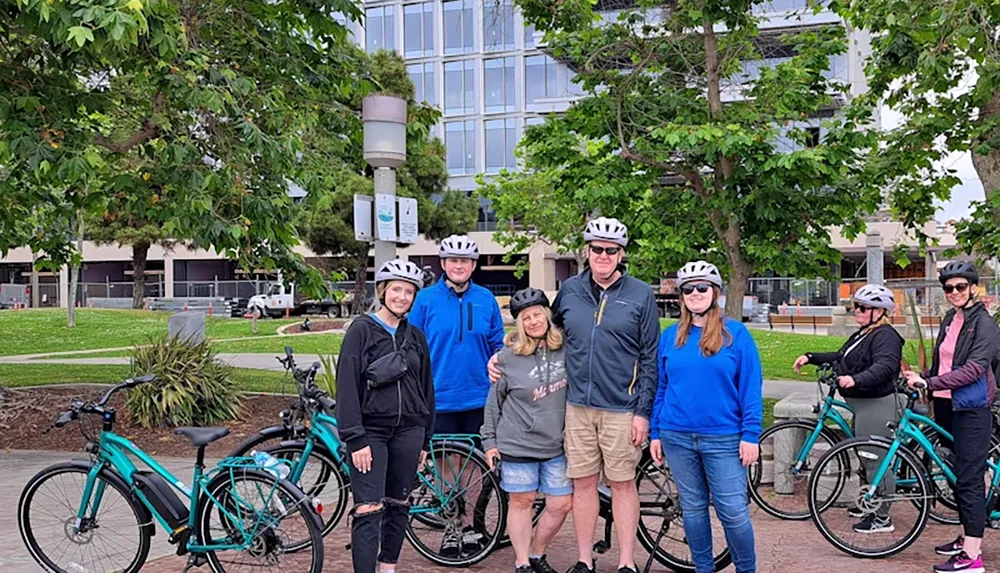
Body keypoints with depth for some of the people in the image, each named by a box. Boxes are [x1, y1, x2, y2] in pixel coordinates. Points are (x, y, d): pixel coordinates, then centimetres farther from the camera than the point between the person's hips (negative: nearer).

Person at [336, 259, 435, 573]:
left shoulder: (415, 336, 10)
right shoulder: (361, 329, -4)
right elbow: (347, 386, -10)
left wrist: (425, 440, 12)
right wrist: (355, 439, -15)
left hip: (408, 431, 5)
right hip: (370, 431, -4)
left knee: (398, 506, 12)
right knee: (368, 511, -8)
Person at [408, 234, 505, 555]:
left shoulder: (486, 299, 4)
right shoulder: (426, 299, -1)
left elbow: (497, 343, 12)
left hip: (477, 397, 1)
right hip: (440, 397, -1)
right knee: (448, 463, 7)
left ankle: (470, 525, 24)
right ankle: (452, 527, 21)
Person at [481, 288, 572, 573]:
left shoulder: (565, 348, -1)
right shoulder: (508, 357, -8)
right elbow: (493, 400, 0)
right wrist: (489, 440, 0)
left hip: (556, 445, 3)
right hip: (517, 445, -3)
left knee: (561, 505, 6)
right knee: (522, 502, 7)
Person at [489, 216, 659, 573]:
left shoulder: (640, 295, -2)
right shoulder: (570, 290, 6)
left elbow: (649, 358, -2)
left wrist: (643, 412, -7)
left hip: (622, 409, -2)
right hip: (578, 406, 3)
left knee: (622, 483, 7)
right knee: (583, 483, 9)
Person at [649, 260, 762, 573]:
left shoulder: (735, 333, -2)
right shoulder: (670, 336, 7)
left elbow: (751, 388, -4)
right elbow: (660, 387, 10)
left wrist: (750, 435, -9)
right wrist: (655, 433, 8)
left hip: (724, 439, -3)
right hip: (677, 437, 3)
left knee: (733, 511, -2)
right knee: (692, 507, 12)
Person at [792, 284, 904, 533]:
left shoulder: (885, 336, -15)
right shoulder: (862, 334, 18)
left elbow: (885, 366, -30)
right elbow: (840, 359, 24)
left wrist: (856, 379, -44)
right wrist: (811, 357, 15)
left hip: (876, 405, -11)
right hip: (862, 404, 11)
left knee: (876, 460, -4)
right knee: (869, 458, 20)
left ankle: (882, 518, 4)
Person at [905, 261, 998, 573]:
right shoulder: (950, 319, 12)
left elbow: (974, 369, -21)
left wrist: (929, 382, -26)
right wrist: (923, 377, 5)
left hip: (973, 410, -8)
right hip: (952, 407, 8)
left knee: (969, 479, -8)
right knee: (959, 475, 15)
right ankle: (967, 538, 27)